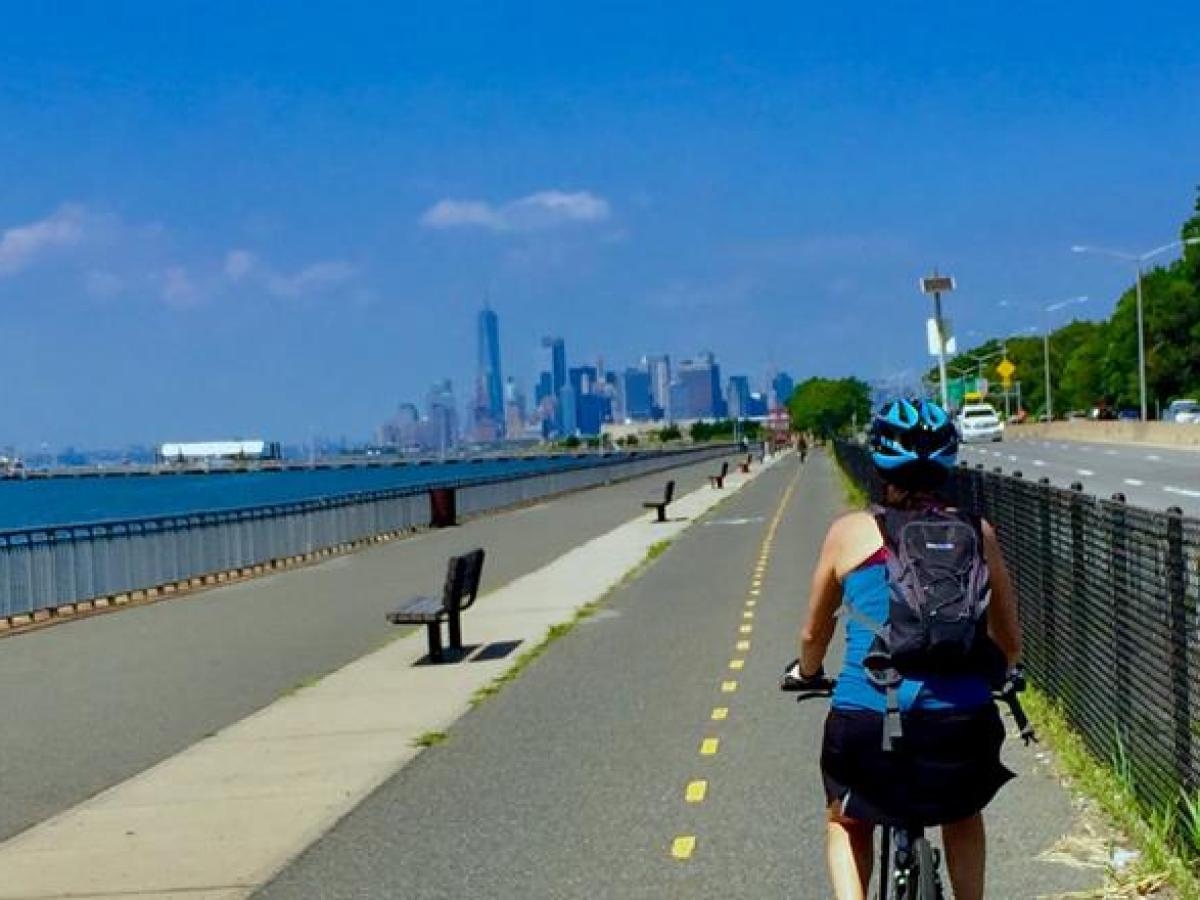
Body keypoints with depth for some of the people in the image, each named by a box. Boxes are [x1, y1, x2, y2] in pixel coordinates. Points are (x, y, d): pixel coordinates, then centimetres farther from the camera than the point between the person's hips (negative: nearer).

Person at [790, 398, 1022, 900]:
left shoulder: (850, 533, 4)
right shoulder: (976, 534, 6)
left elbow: (813, 634, 17)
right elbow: (1009, 642, 16)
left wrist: (807, 672, 39)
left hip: (866, 722, -1)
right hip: (961, 723, 1)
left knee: (847, 823, 30)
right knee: (962, 814, 35)